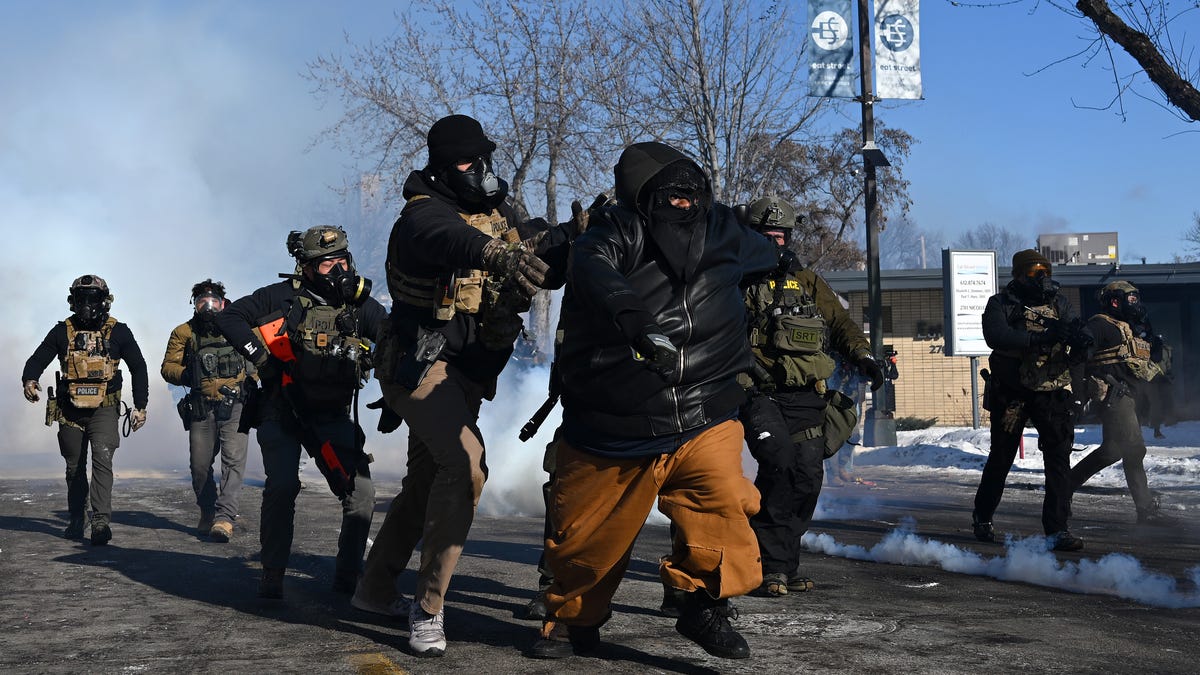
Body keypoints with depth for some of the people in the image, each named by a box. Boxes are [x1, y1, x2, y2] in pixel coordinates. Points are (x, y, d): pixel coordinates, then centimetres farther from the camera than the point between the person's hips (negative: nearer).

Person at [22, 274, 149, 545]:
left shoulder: (118, 332, -1)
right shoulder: (62, 332, 1)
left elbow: (138, 368, 6)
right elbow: (37, 360, 2)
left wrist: (140, 406, 3)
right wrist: (29, 380, -21)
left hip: (104, 410, -3)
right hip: (70, 411, 3)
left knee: (102, 458, -21)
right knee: (74, 467, 13)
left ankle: (101, 521, -25)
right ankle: (76, 520, 29)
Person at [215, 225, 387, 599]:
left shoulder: (362, 306, 1)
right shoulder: (284, 298, -7)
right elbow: (228, 318, -7)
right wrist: (262, 359, -14)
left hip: (333, 417, 3)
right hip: (282, 412, -3)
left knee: (361, 492, -10)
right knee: (282, 485, -22)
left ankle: (348, 575, 7)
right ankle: (272, 576, -6)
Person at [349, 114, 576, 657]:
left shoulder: (501, 214, 9)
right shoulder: (424, 213, -16)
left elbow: (545, 262, 0)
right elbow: (447, 239, -41)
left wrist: (571, 238, -23)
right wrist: (497, 254, -62)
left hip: (464, 376, 9)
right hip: (423, 363, -9)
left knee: (426, 482, 20)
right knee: (465, 465, -28)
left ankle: (374, 589, 38)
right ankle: (428, 607, -18)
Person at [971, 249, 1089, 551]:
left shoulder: (1060, 303, 7)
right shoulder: (1001, 304, -3)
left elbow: (1077, 349, -1)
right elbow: (995, 336, -23)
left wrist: (1078, 340, -26)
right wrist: (1039, 338, -33)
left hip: (1052, 393, 2)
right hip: (1011, 395, -2)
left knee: (1059, 456, -10)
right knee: (1001, 458, 11)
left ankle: (1057, 529, -9)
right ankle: (982, 518, 32)